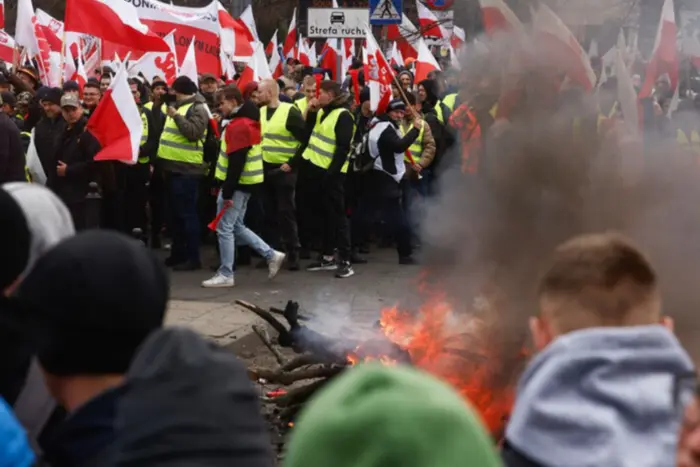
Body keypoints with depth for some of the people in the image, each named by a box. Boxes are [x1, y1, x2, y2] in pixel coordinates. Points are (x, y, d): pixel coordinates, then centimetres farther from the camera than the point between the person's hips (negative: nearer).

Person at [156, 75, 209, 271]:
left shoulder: (197, 108, -11)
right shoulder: (179, 106, 18)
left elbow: (193, 133, -26)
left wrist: (176, 116, -20)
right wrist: (160, 160, 21)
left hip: (186, 169, -10)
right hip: (174, 167, 10)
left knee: (187, 213, -8)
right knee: (175, 213, 14)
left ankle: (193, 258, -4)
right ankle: (178, 253, 22)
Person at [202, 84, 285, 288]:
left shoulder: (239, 126, -18)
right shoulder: (246, 121, 14)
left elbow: (236, 163, -23)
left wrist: (227, 193, -22)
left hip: (239, 184, -10)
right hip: (244, 182, 10)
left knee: (224, 228, -3)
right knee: (236, 226, 17)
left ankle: (225, 275, 4)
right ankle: (271, 255, 17)